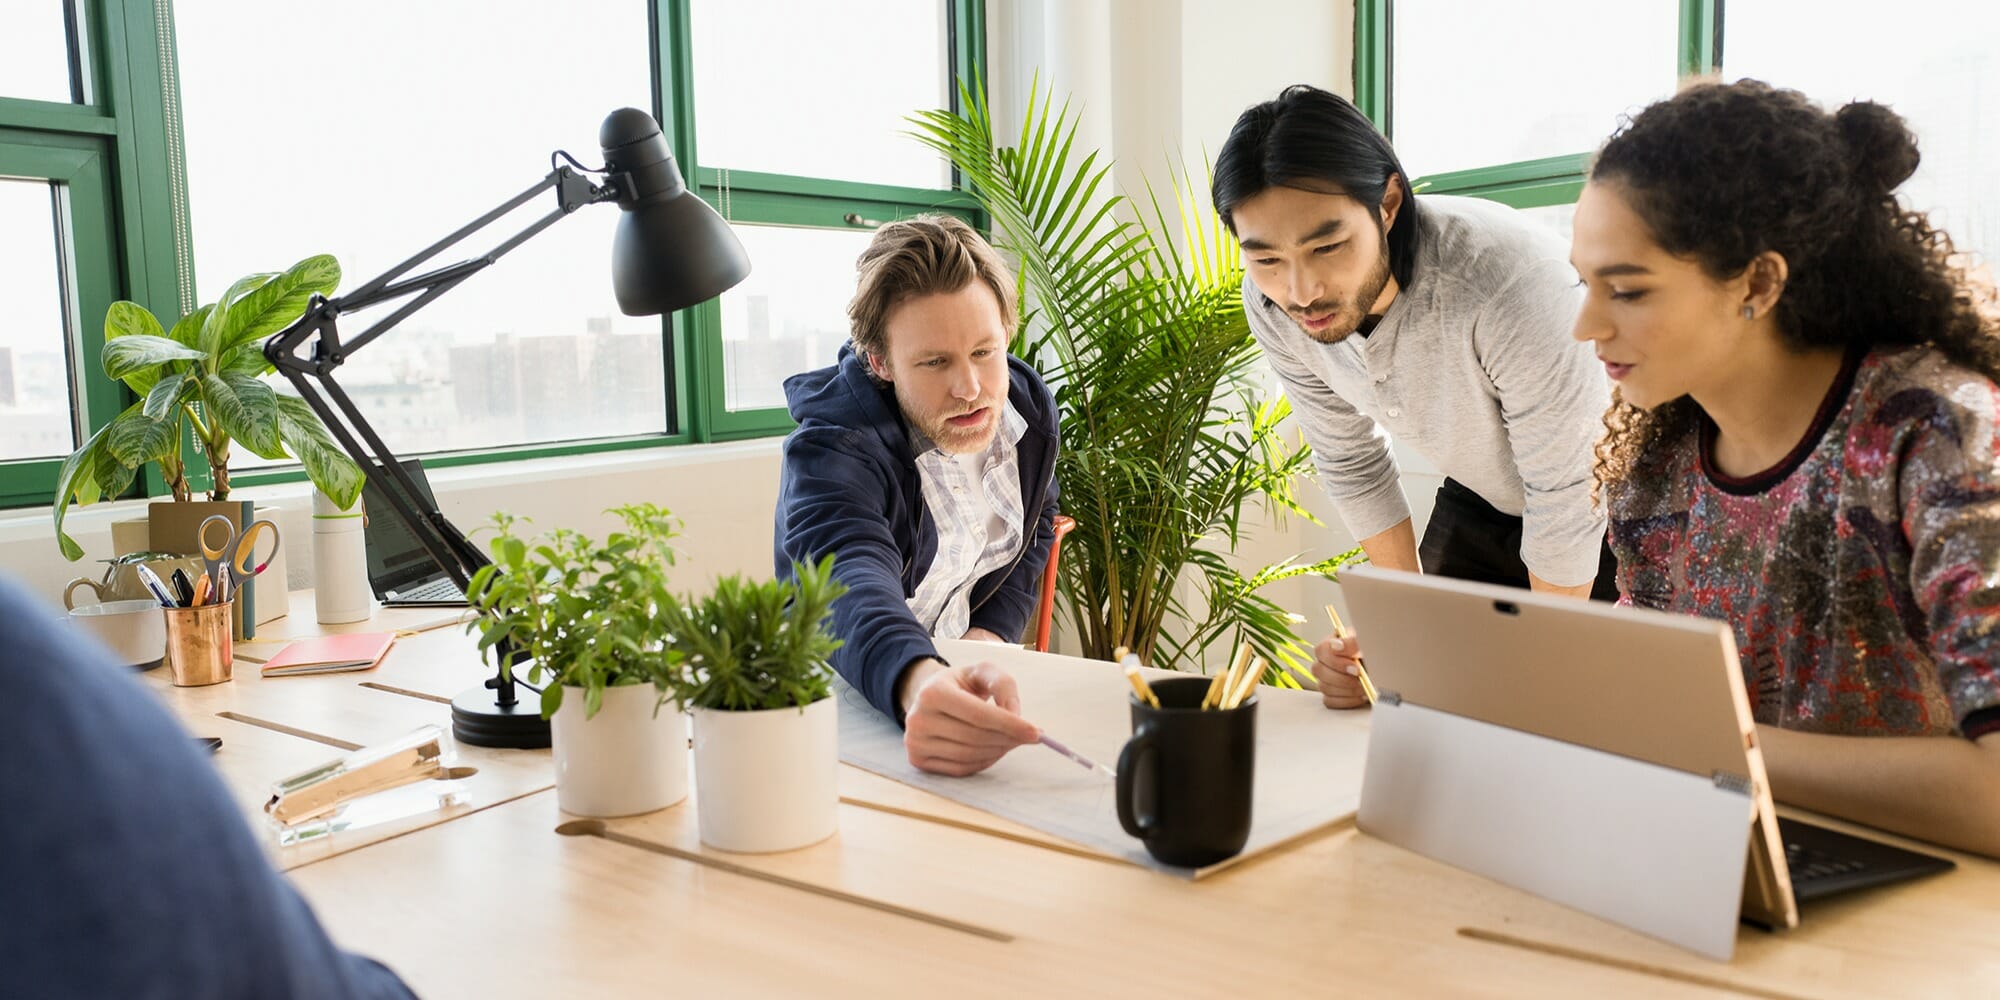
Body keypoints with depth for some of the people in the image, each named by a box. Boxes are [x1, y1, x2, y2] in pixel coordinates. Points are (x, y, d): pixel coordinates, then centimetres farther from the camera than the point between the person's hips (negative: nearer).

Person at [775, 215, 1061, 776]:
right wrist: (919, 685, -66)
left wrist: (994, 630, -2)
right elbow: (851, 588, -45)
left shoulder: (1030, 407, -5)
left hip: (970, 670, 3)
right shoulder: (831, 451, -25)